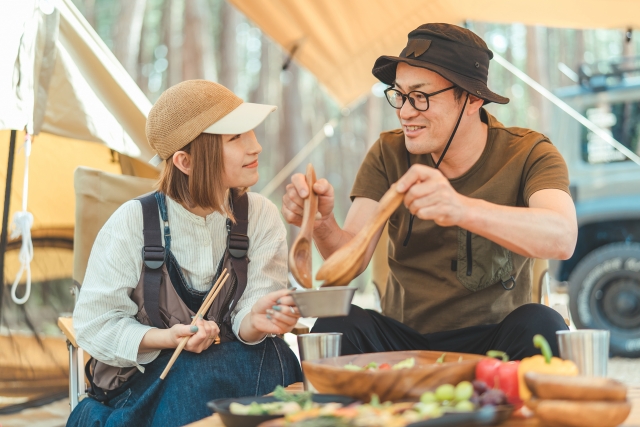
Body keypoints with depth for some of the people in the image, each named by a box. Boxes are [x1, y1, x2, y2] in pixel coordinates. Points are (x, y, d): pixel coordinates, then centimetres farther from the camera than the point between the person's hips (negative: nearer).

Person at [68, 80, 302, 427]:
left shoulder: (261, 217, -4)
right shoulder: (133, 221, -11)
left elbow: (244, 318, -12)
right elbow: (95, 323, -9)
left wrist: (255, 322, -37)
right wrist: (167, 337, -25)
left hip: (231, 363, 3)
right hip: (143, 376, -2)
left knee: (272, 359, -30)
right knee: (198, 375, -34)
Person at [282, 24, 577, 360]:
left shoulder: (527, 154, -9)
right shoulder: (388, 154, 0)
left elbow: (562, 238, -31)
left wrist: (462, 210, -49)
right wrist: (322, 224, -34)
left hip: (493, 340, -1)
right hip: (403, 339, 2)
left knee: (540, 326, -33)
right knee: (335, 326, -28)